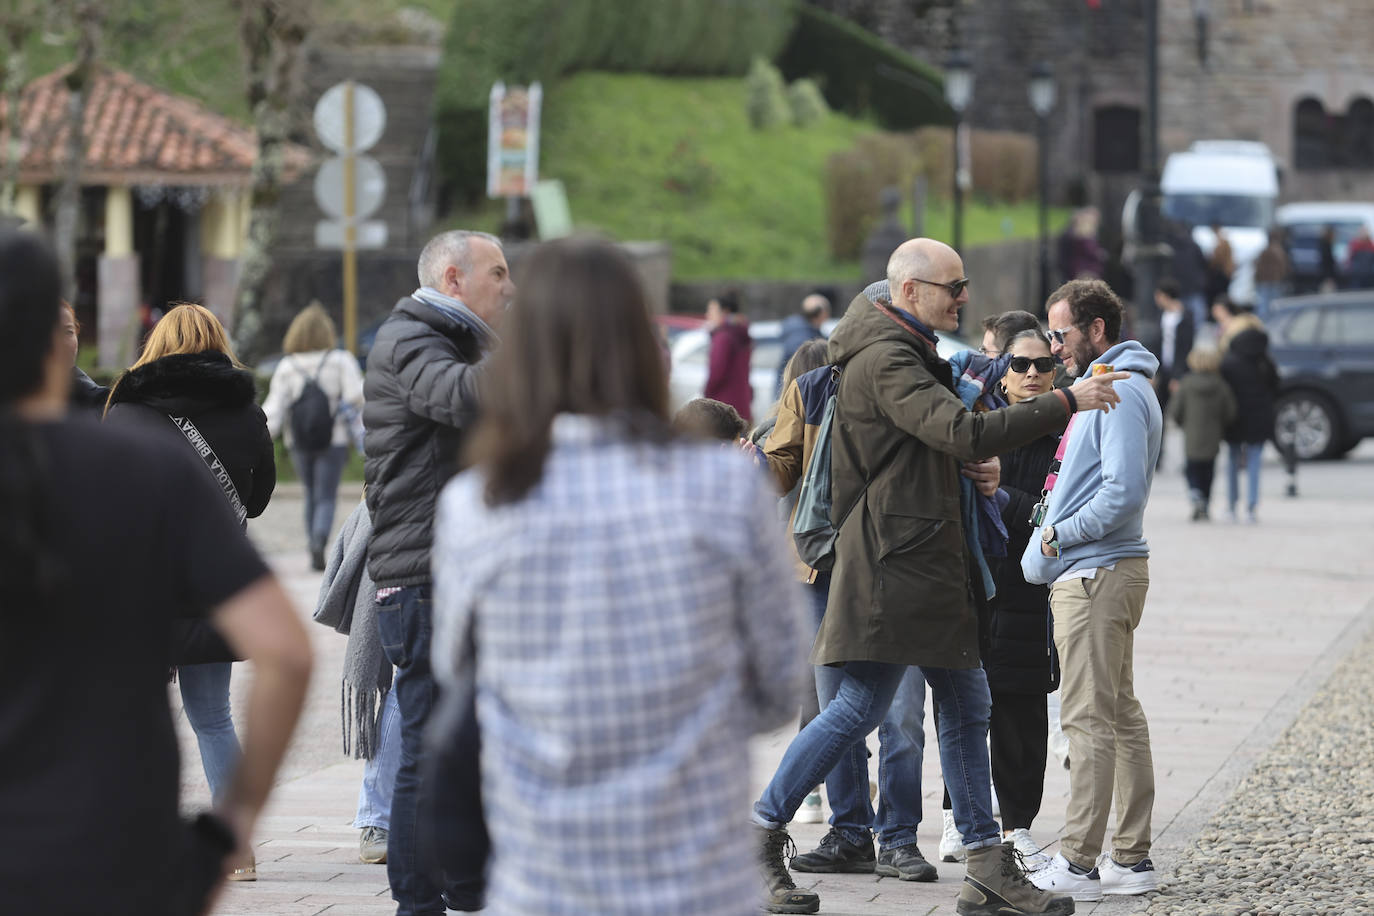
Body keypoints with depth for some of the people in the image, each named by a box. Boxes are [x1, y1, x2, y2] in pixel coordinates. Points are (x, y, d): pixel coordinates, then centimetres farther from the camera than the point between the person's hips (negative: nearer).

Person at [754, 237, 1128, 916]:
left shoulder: (907, 352, 19)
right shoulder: (885, 360, -15)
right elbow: (965, 434, -25)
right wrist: (1065, 403, -22)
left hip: (926, 560, 11)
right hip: (892, 560, -11)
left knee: (965, 704, 8)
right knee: (861, 707, -9)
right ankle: (760, 832, 1)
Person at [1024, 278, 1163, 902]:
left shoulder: (1120, 391, -14)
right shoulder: (1102, 386, 18)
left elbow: (1124, 492, -22)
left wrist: (1061, 535, -14)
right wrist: (1052, 536, 9)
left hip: (1096, 574, -11)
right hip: (1095, 572, 11)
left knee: (1088, 719, -10)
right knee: (1120, 714, 11)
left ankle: (1078, 863, -10)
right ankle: (1131, 857, 15)